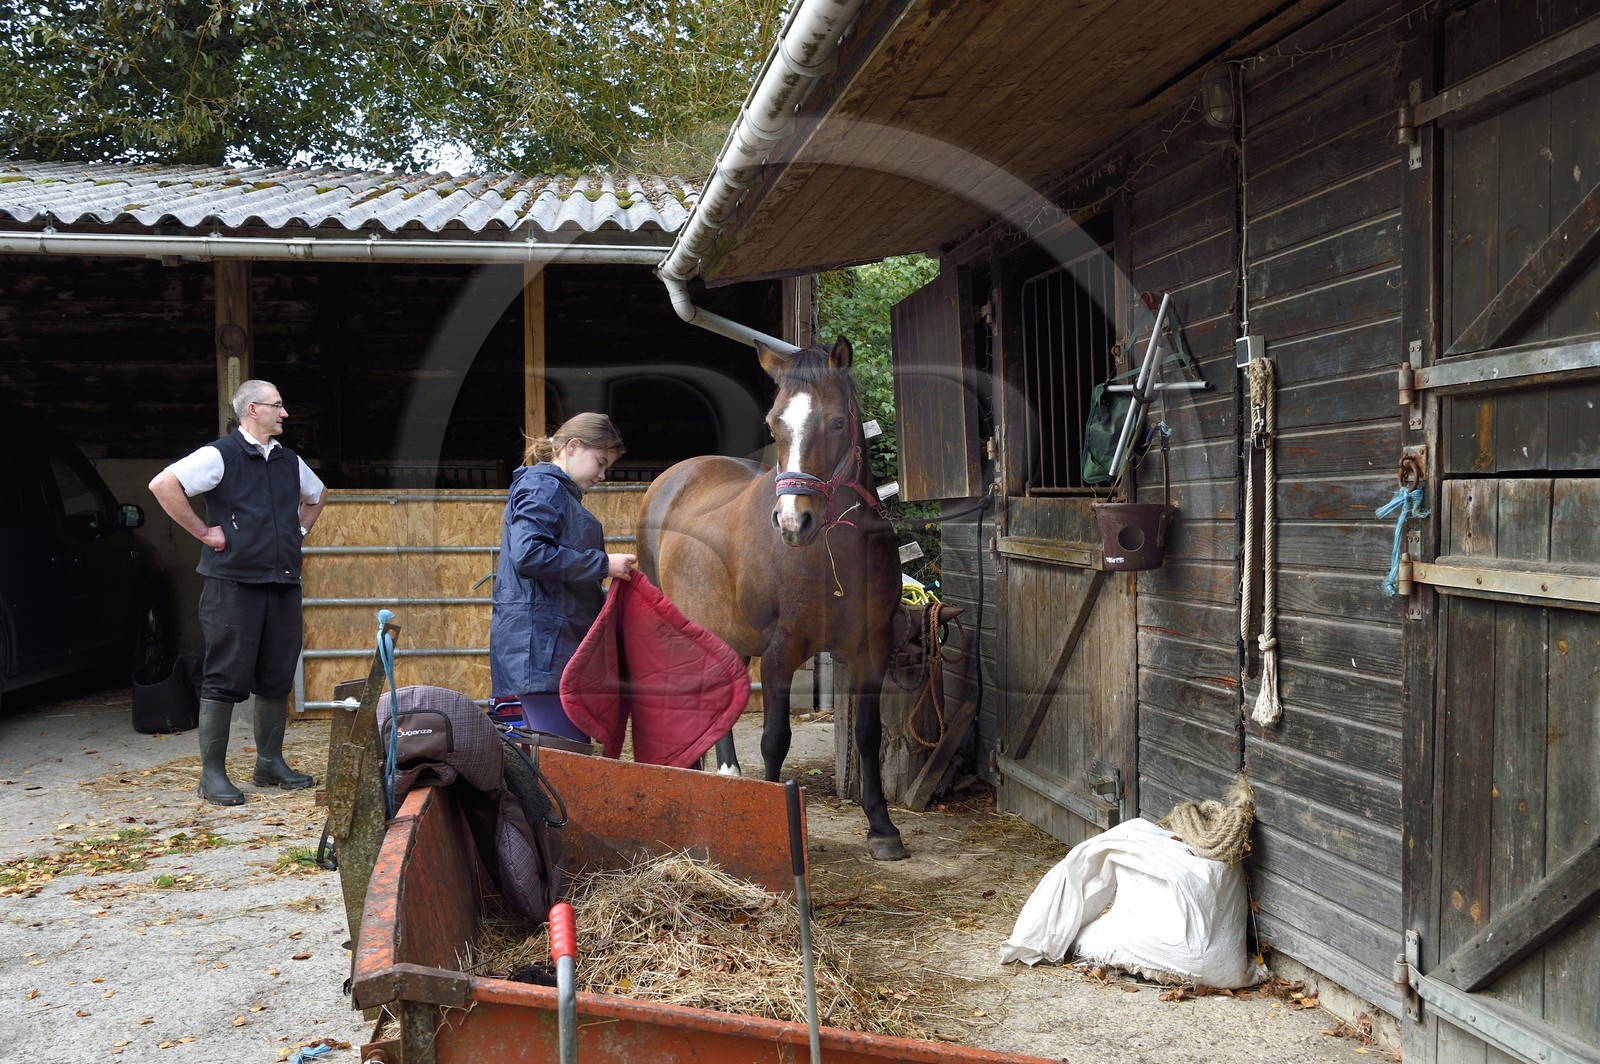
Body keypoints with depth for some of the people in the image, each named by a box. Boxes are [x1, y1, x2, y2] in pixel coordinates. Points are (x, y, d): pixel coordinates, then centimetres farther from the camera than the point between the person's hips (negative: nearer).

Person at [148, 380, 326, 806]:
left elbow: (318, 495, 35)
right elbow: (163, 484, -16)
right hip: (233, 584, -6)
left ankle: (270, 763, 20)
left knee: (277, 678, 9)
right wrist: (203, 532, -13)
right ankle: (213, 774, 3)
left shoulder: (290, 461, 15)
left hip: (283, 583, 7)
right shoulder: (220, 455, -6)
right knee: (226, 679, -4)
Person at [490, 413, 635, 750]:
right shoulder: (543, 487, -8)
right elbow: (529, 555, -23)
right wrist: (603, 564, -17)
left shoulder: (560, 491, 24)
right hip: (540, 643, -11)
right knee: (569, 755, -14)